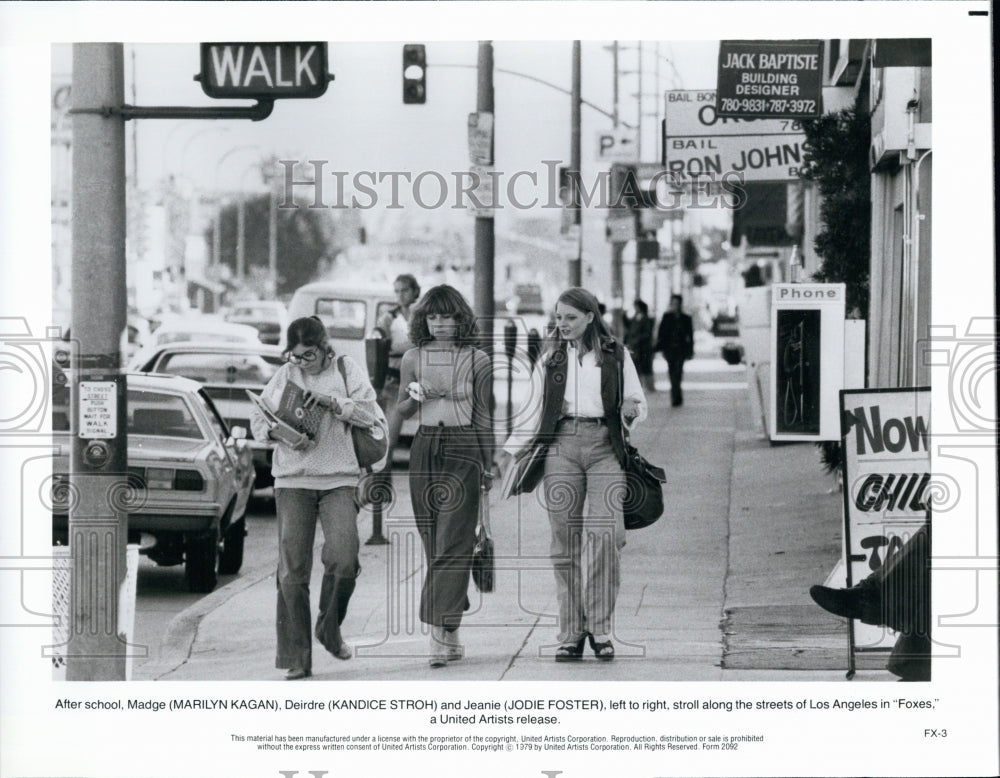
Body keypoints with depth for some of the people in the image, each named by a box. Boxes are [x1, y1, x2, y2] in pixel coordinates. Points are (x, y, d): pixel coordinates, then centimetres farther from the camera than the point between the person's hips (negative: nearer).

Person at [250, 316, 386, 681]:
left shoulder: (346, 369, 5)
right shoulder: (284, 376, 10)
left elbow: (369, 411, -3)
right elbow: (258, 417, 15)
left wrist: (332, 401, -15)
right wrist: (281, 432, -5)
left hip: (338, 479, -1)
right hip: (292, 480, 1)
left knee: (343, 557, -18)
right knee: (292, 569, -4)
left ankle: (330, 628, 10)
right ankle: (296, 658, 0)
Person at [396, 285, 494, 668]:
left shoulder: (476, 360, 1)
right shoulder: (413, 359, 7)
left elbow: (483, 416, 7)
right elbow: (401, 410, 15)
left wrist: (488, 464, 8)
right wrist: (415, 396, -7)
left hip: (464, 451, -3)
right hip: (425, 448, 3)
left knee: (452, 546, -10)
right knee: (433, 546, 6)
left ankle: (442, 632, -16)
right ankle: (450, 635, 14)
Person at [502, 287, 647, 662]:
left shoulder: (615, 355, 10)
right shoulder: (550, 358, 15)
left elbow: (637, 403, 14)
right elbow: (535, 410, 16)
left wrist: (631, 410, -10)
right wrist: (510, 449, 5)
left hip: (605, 447, -2)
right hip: (561, 447, 2)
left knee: (606, 535, -15)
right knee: (565, 542, -2)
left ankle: (600, 629, -9)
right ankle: (571, 633, 2)